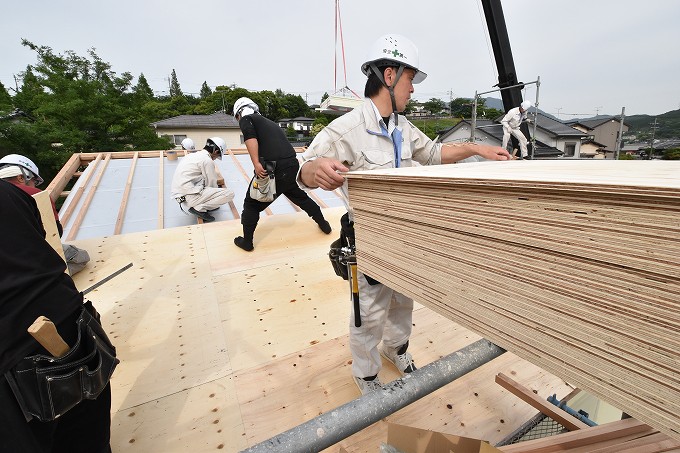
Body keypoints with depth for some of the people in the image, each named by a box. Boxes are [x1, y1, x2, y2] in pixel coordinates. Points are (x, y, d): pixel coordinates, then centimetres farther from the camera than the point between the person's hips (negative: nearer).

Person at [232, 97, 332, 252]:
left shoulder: (246, 119, 10)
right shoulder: (269, 122, 31)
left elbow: (250, 137, -12)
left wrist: (256, 164, -20)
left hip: (273, 168, -6)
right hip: (293, 165, 6)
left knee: (252, 203, 12)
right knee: (299, 196, 28)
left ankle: (247, 241, 19)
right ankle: (323, 224, 38)